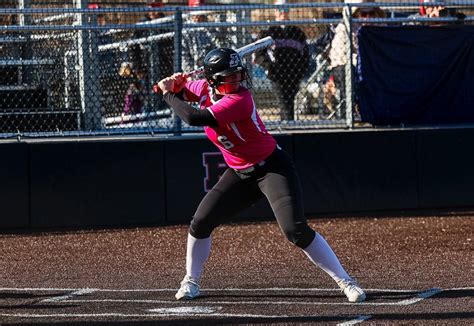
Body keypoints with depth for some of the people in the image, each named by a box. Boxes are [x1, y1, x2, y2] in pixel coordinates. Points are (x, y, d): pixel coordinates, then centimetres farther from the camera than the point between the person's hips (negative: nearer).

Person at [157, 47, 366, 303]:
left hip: (272, 168, -7)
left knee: (295, 229, -20)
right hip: (239, 173, 7)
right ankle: (190, 282, 22)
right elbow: (180, 90, 16)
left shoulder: (239, 100, -28)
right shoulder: (204, 88, -5)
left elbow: (194, 118, -35)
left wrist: (169, 95, -20)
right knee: (201, 222, 1)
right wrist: (173, 85, -8)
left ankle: (346, 282, -14)